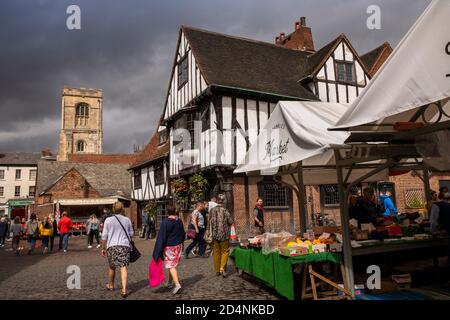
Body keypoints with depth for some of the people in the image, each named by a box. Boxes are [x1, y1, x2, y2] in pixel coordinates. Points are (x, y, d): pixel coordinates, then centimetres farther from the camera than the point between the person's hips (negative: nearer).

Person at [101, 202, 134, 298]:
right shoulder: (127, 220, 5)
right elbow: (131, 234, 12)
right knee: (123, 267, -4)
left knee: (112, 267, 19)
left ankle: (110, 285, 39)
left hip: (112, 246, 1)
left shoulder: (108, 220, 1)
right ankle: (124, 289, -15)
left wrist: (103, 248, 11)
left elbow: (104, 236, 1)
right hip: (124, 245, 0)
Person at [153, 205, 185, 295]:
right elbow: (183, 234, 13)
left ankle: (177, 284, -15)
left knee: (171, 266, -3)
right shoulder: (179, 221, 1)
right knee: (173, 265, 18)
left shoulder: (165, 222, -17)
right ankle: (170, 283, 29)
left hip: (169, 247, -6)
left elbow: (161, 237, -17)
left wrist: (158, 251, -12)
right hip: (178, 246, 6)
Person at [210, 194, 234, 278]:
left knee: (216, 252, 12)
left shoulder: (212, 210, 0)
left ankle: (217, 270, 19)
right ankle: (222, 268, -8)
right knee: (225, 251, 6)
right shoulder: (225, 211, -13)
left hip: (215, 235, 4)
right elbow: (230, 222, -8)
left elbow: (210, 221, 11)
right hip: (224, 235, -4)